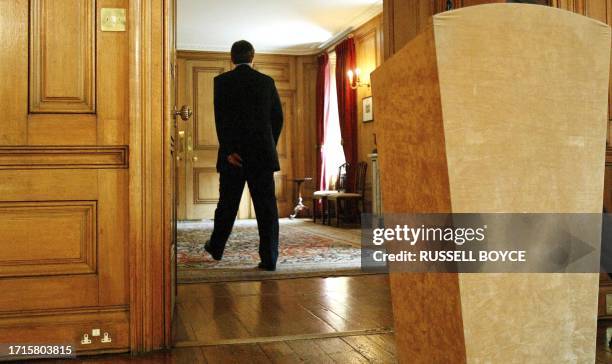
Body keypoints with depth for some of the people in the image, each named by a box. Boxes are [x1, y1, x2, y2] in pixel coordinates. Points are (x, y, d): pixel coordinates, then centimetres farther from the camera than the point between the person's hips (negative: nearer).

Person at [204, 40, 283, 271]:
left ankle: (216, 247, 31)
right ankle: (269, 258, -3)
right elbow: (278, 118, 7)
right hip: (263, 153, 1)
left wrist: (228, 150, -8)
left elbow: (220, 118, -9)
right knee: (266, 205, 0)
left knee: (227, 203, 14)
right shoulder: (267, 81, 6)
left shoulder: (222, 81, 0)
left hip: (234, 153, 0)